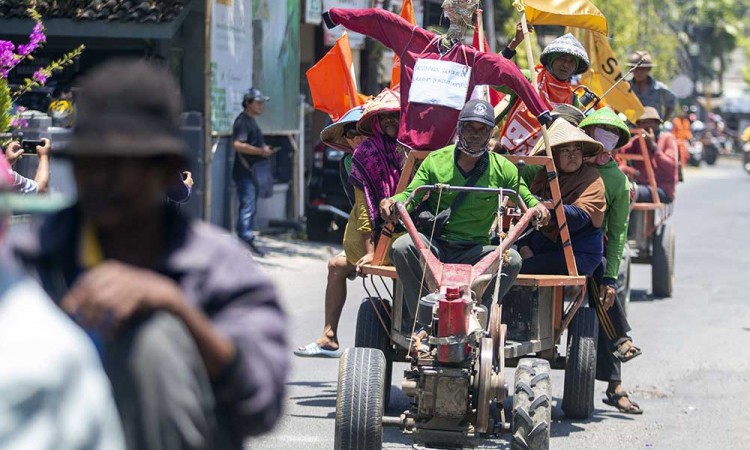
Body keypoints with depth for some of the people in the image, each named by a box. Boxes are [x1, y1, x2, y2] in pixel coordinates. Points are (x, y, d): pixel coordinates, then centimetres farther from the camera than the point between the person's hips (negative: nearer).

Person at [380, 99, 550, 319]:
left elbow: (524, 198, 7)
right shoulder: (436, 160, 8)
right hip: (434, 246, 0)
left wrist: (536, 206, -19)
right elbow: (411, 194, 4)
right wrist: (392, 202, -20)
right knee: (402, 247, -31)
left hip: (474, 251, 0)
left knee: (512, 259, -29)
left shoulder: (502, 168, 8)